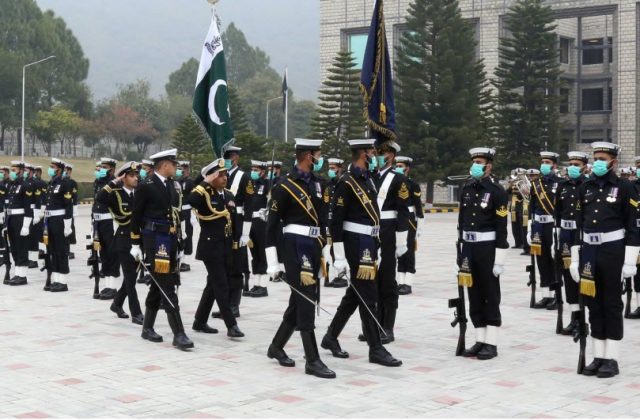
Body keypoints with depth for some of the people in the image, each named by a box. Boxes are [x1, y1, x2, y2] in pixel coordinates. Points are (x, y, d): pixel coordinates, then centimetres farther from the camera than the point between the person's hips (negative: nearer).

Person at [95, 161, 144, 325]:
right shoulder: (116, 194, -7)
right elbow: (99, 198, -25)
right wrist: (114, 182, -25)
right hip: (124, 240, -5)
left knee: (131, 276, 15)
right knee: (130, 277, -3)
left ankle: (117, 303, 35)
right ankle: (136, 313, 0)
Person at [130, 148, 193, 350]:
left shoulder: (174, 185, 11)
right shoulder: (146, 186, -9)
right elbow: (136, 216, -7)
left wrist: (179, 242, 14)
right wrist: (135, 244, -7)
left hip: (172, 241, 7)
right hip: (155, 241, -7)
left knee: (158, 286, 14)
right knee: (167, 288, -9)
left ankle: (147, 328, 26)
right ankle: (179, 334, -10)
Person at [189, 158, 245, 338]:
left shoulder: (229, 195, 11)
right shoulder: (203, 195, -10)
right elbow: (189, 200, -33)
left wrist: (234, 245, 15)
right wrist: (205, 185, -25)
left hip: (226, 248, 8)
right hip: (211, 248, -8)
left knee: (213, 286, 14)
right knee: (221, 287, -8)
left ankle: (200, 322, 25)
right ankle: (231, 325, -7)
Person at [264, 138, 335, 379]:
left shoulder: (316, 183, 12)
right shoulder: (285, 187, -11)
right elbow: (272, 224, -9)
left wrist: (324, 250, 15)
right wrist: (272, 262, -11)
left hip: (314, 248, 8)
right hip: (296, 249, -8)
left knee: (299, 301, 15)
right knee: (306, 302, -7)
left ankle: (276, 347, 29)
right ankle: (312, 360, -4)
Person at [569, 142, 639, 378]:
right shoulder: (585, 188, 10)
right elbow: (578, 223, 12)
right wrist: (575, 258, 9)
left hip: (613, 252, -5)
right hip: (589, 251, 5)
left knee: (612, 305, 1)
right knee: (594, 304, 9)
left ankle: (612, 359, 7)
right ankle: (598, 357, 16)